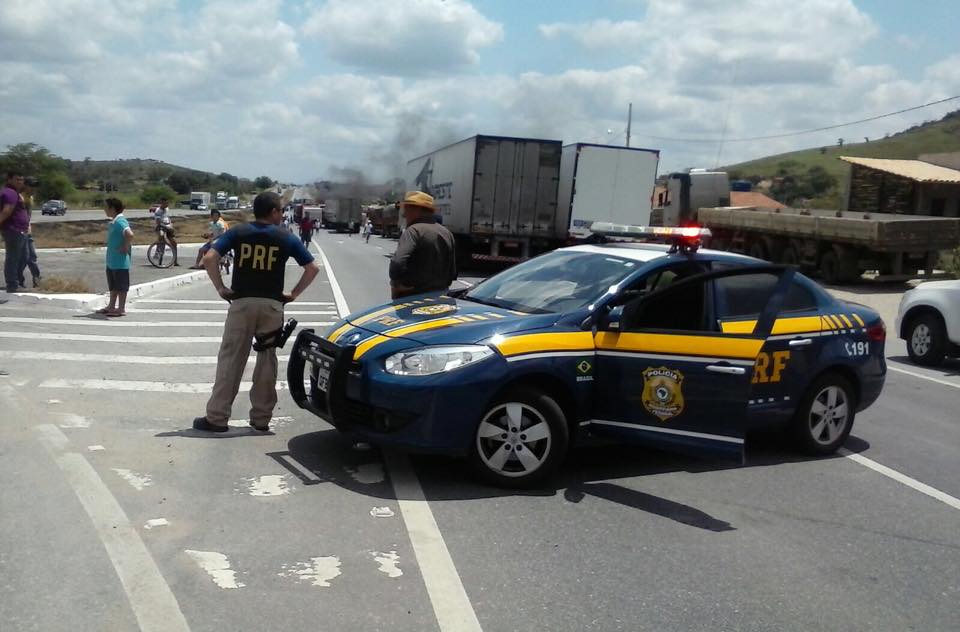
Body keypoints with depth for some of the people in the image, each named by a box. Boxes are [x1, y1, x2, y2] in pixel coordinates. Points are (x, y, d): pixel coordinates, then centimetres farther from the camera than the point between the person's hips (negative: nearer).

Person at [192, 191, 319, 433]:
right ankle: (261, 418, 14)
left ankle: (216, 417, 4)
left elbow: (209, 258, -8)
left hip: (242, 303, 0)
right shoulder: (286, 238, 3)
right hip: (272, 305, 0)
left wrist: (221, 288, 0)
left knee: (230, 359, 4)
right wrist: (294, 293, 7)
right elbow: (312, 268, 2)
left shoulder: (238, 233, 3)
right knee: (267, 361, 9)